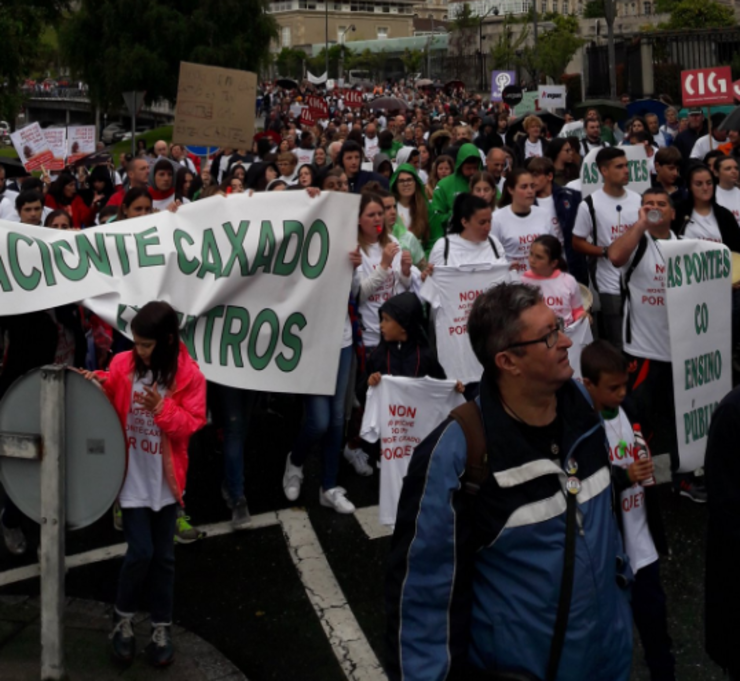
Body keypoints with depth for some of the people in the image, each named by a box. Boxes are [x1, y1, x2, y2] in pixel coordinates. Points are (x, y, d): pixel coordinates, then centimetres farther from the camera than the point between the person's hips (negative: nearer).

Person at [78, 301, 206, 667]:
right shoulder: (123, 364, -7)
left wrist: (161, 409, -27)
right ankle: (123, 618, 20)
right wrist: (97, 385, -16)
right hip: (132, 478, -1)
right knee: (140, 552, -4)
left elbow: (191, 424, -12)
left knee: (163, 555, 11)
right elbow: (108, 404, 4)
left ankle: (162, 628, 25)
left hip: (165, 480, 1)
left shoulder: (189, 375, -11)